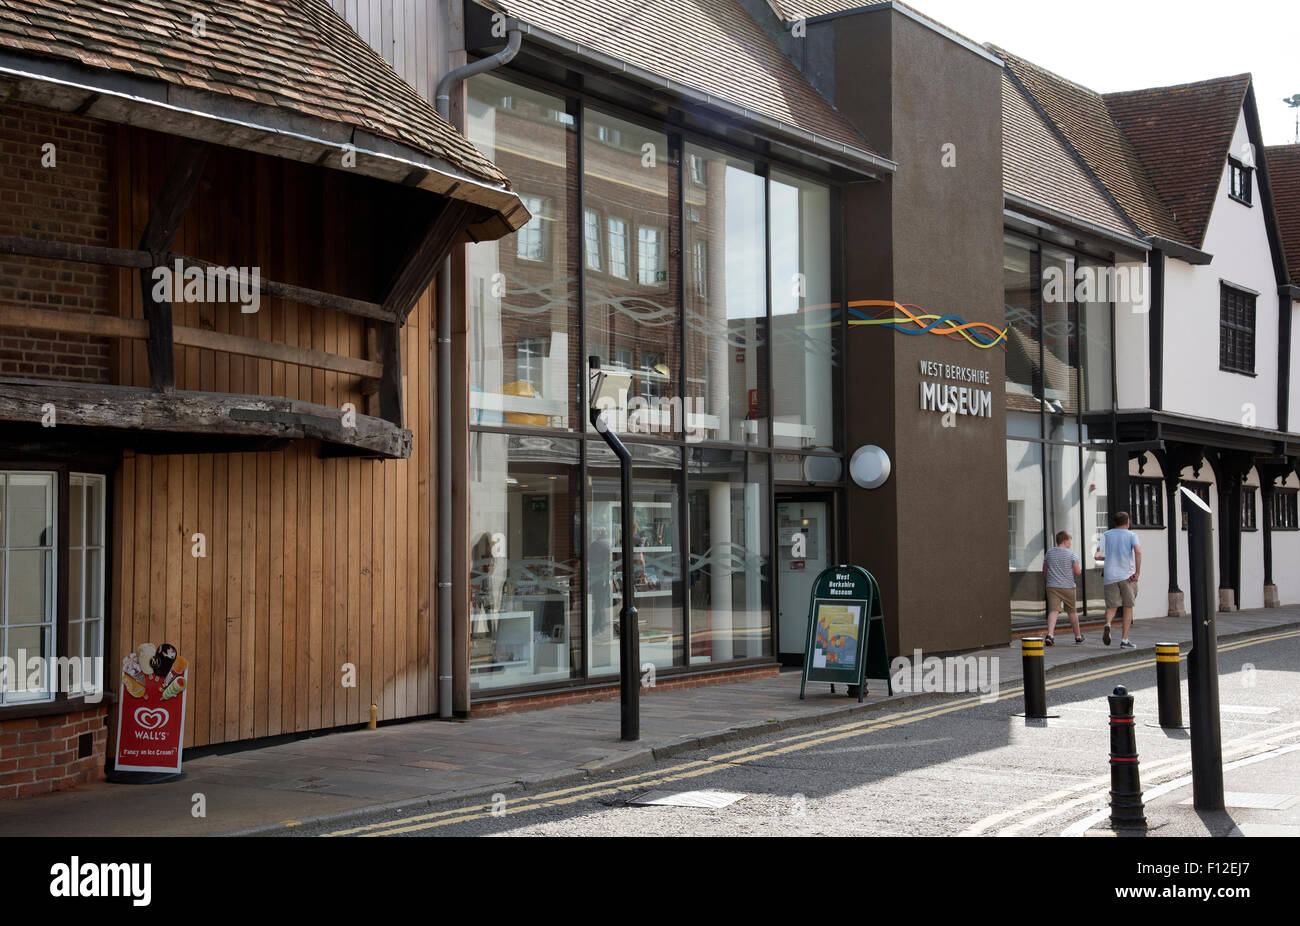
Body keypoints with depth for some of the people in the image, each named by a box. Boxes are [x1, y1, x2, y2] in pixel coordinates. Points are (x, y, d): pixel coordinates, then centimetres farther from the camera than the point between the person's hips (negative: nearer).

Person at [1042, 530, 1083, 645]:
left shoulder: (1049, 553, 6)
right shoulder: (1071, 554, -5)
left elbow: (1045, 572, 13)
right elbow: (1078, 572, -7)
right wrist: (1079, 566, 14)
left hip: (1052, 587, 2)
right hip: (1068, 587, -2)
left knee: (1053, 611, -7)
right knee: (1072, 612, 14)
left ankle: (1050, 634, -28)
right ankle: (1078, 636, 29)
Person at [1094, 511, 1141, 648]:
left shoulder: (1106, 535, 8)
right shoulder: (1131, 535, 1)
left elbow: (1097, 556, 0)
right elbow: (1138, 552, -17)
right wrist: (1137, 572, -14)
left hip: (1110, 576, 2)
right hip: (1127, 575, -2)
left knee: (1112, 606, 7)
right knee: (1128, 608, 8)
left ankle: (1108, 624, -26)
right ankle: (1124, 640, 4)